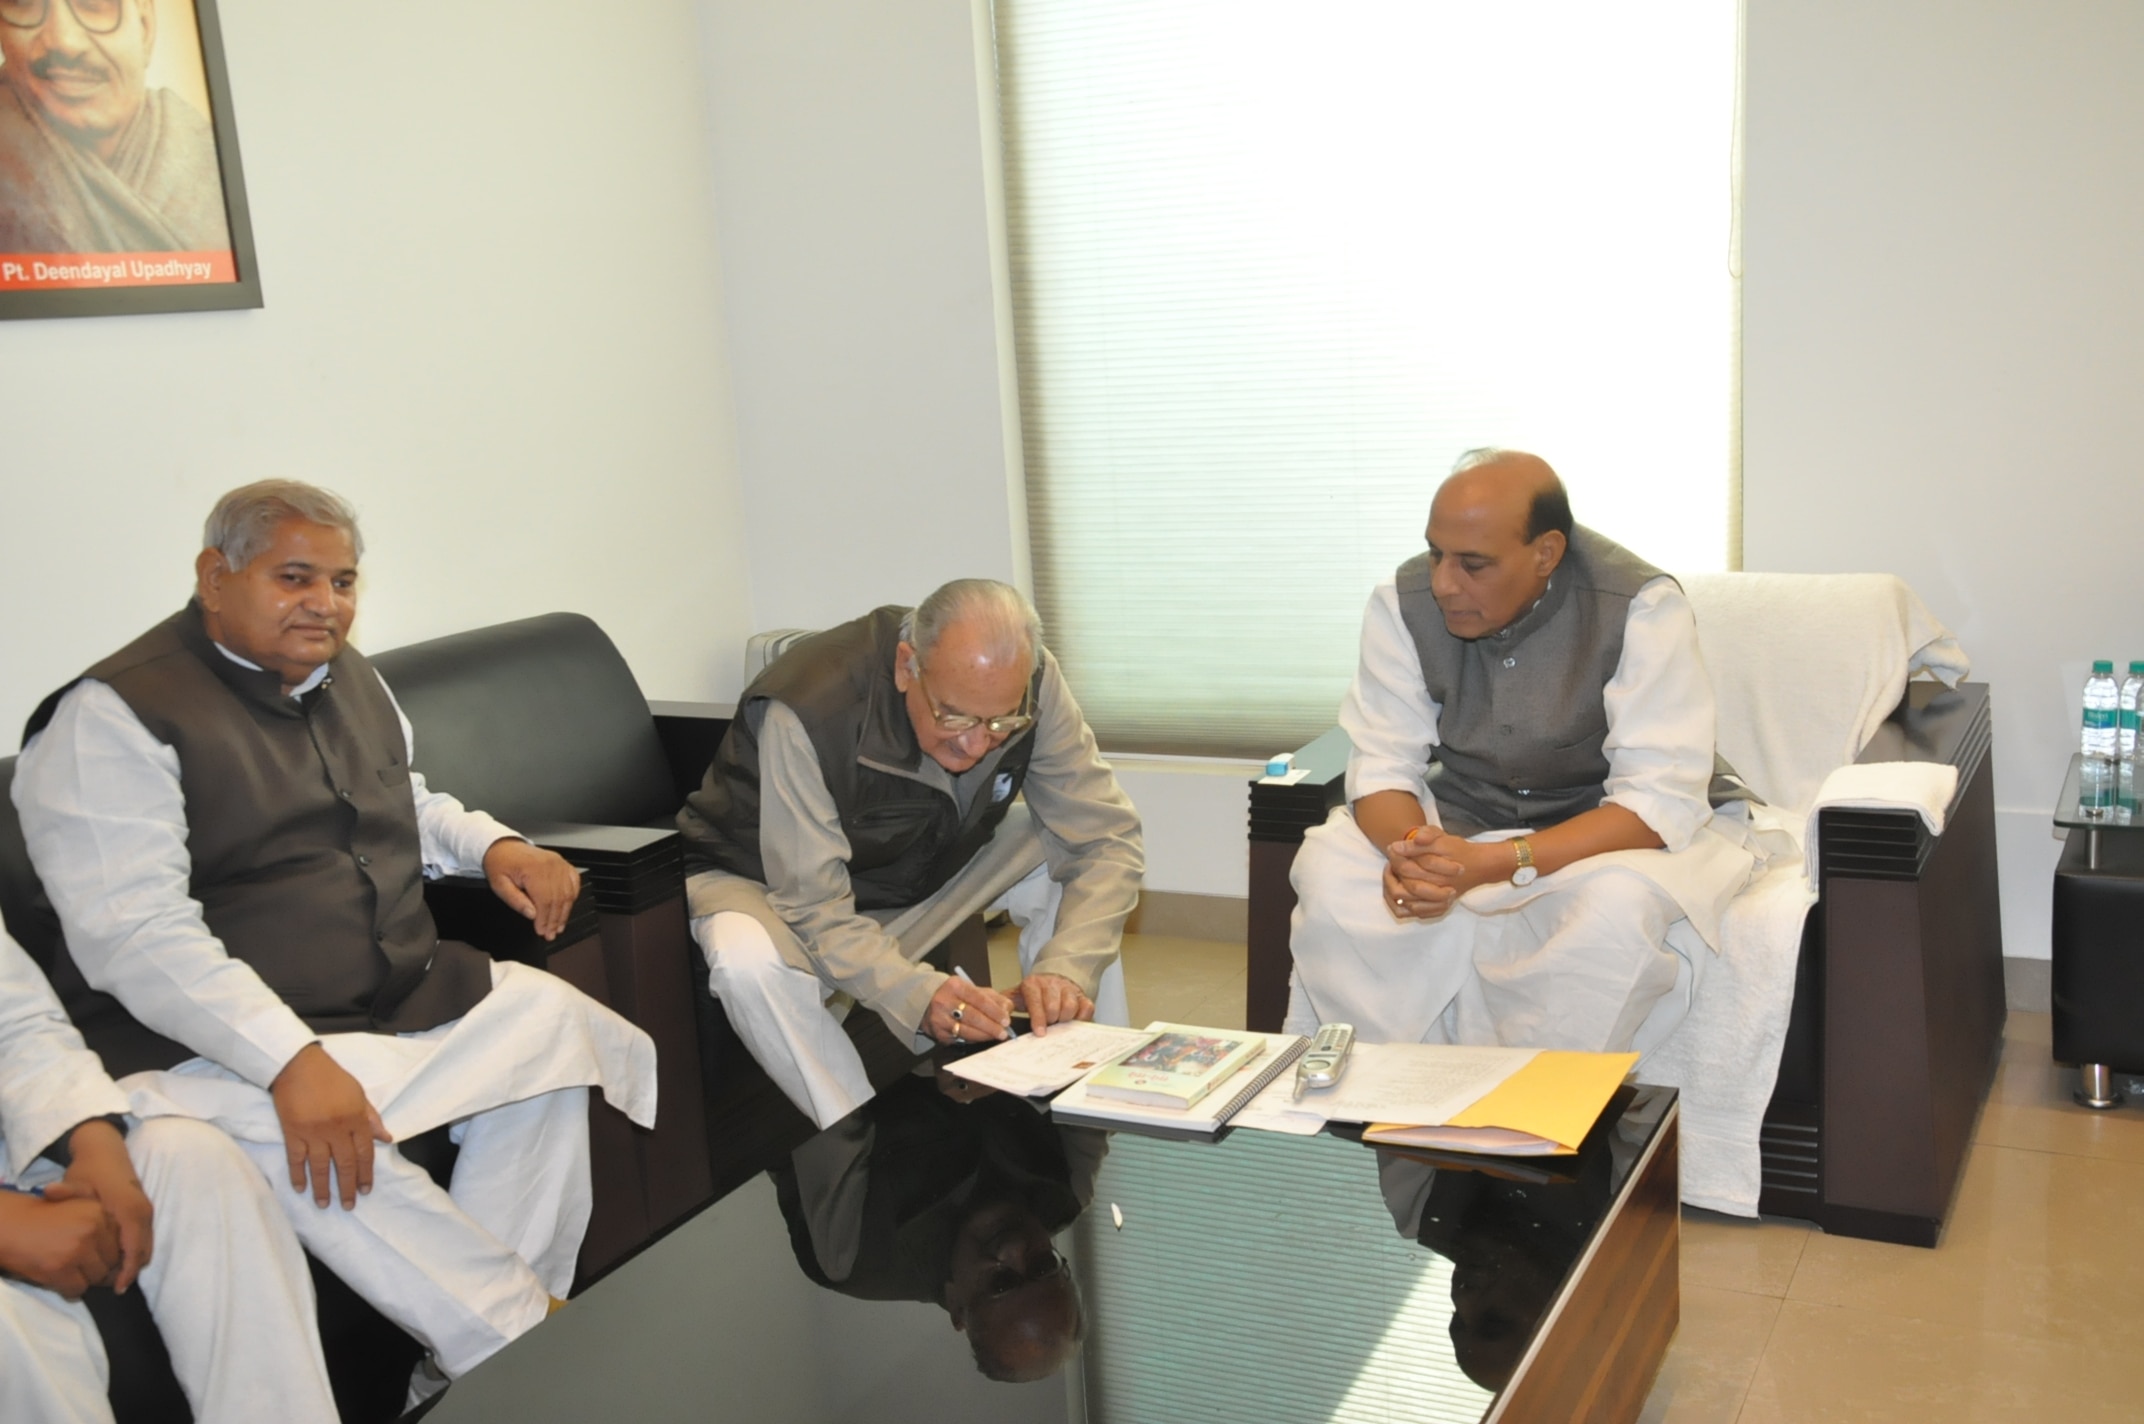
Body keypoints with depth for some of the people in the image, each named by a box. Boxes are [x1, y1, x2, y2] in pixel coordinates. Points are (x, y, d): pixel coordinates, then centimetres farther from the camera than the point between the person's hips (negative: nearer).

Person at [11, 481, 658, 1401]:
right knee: (317, 1149, -35)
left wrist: (493, 845, 9)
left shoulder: (348, 678, 14)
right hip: (216, 1041, -7)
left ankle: (470, 1364, -10)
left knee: (548, 1020, -12)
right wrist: (292, 1061, -31)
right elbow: (134, 936, -21)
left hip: (405, 998, 8)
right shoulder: (112, 719, -11)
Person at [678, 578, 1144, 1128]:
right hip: (763, 880, -4)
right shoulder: (805, 712, -35)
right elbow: (815, 911, -33)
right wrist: (919, 995, -49)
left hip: (920, 877, 5)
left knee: (1063, 858, -16)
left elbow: (1108, 840, -20)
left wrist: (1066, 967, -36)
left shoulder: (1028, 684, -22)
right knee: (750, 964, -37)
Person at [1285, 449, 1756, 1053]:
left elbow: (1659, 803, -26)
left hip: (1608, 828, -3)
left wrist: (1493, 863, -38)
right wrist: (1410, 846, -33)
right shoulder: (1404, 602, -12)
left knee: (1618, 906, -36)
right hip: (1459, 817, 3)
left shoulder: (1642, 607, -23)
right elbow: (1383, 766, -8)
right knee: (1328, 871, -22)